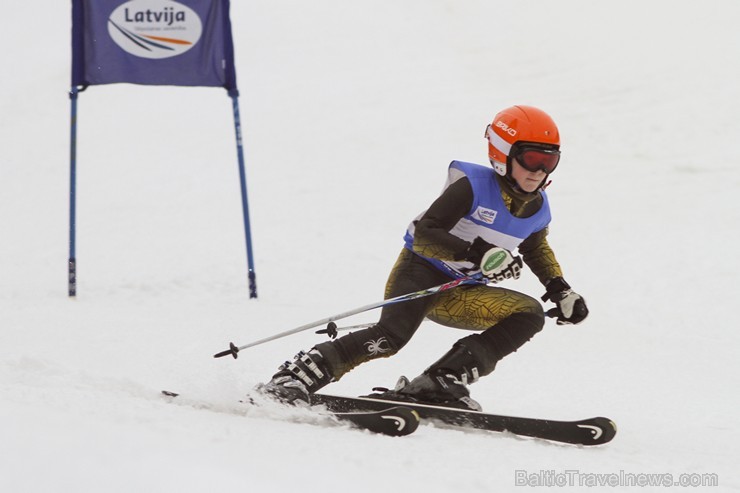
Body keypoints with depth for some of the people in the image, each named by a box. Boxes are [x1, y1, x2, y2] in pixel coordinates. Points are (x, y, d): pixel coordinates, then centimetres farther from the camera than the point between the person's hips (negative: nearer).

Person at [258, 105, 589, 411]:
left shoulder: (536, 210, 2)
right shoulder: (472, 186, -18)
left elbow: (537, 250, 27)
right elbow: (425, 234, -25)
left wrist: (560, 290, 12)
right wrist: (477, 255, -38)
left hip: (456, 294, 7)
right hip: (420, 272, -7)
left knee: (529, 315, -13)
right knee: (391, 336, -32)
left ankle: (439, 384, -23)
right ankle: (292, 380, -24)